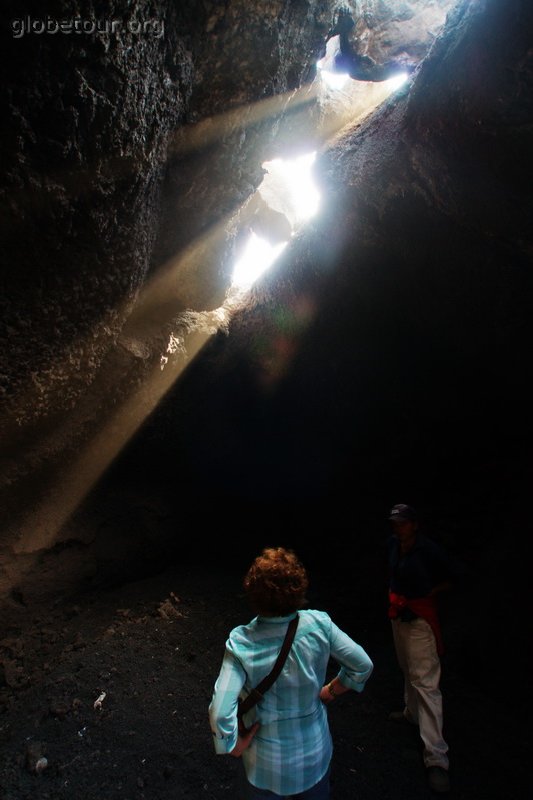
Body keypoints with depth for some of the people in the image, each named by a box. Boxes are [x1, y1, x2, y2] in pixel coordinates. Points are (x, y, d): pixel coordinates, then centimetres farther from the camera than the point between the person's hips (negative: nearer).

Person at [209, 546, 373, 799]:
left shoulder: (241, 643, -26)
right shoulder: (318, 624, -24)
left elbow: (220, 713, -30)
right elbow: (363, 666, -13)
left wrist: (235, 744, -11)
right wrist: (330, 691, 1)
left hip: (267, 760, -1)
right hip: (315, 753, 2)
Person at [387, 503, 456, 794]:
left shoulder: (429, 550, -23)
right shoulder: (394, 544, -3)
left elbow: (450, 579, -8)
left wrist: (424, 595, -12)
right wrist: (393, 596, 7)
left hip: (420, 617, -7)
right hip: (399, 614, 7)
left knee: (425, 681, -6)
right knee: (407, 669, 24)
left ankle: (436, 758, 1)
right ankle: (412, 713, 46)